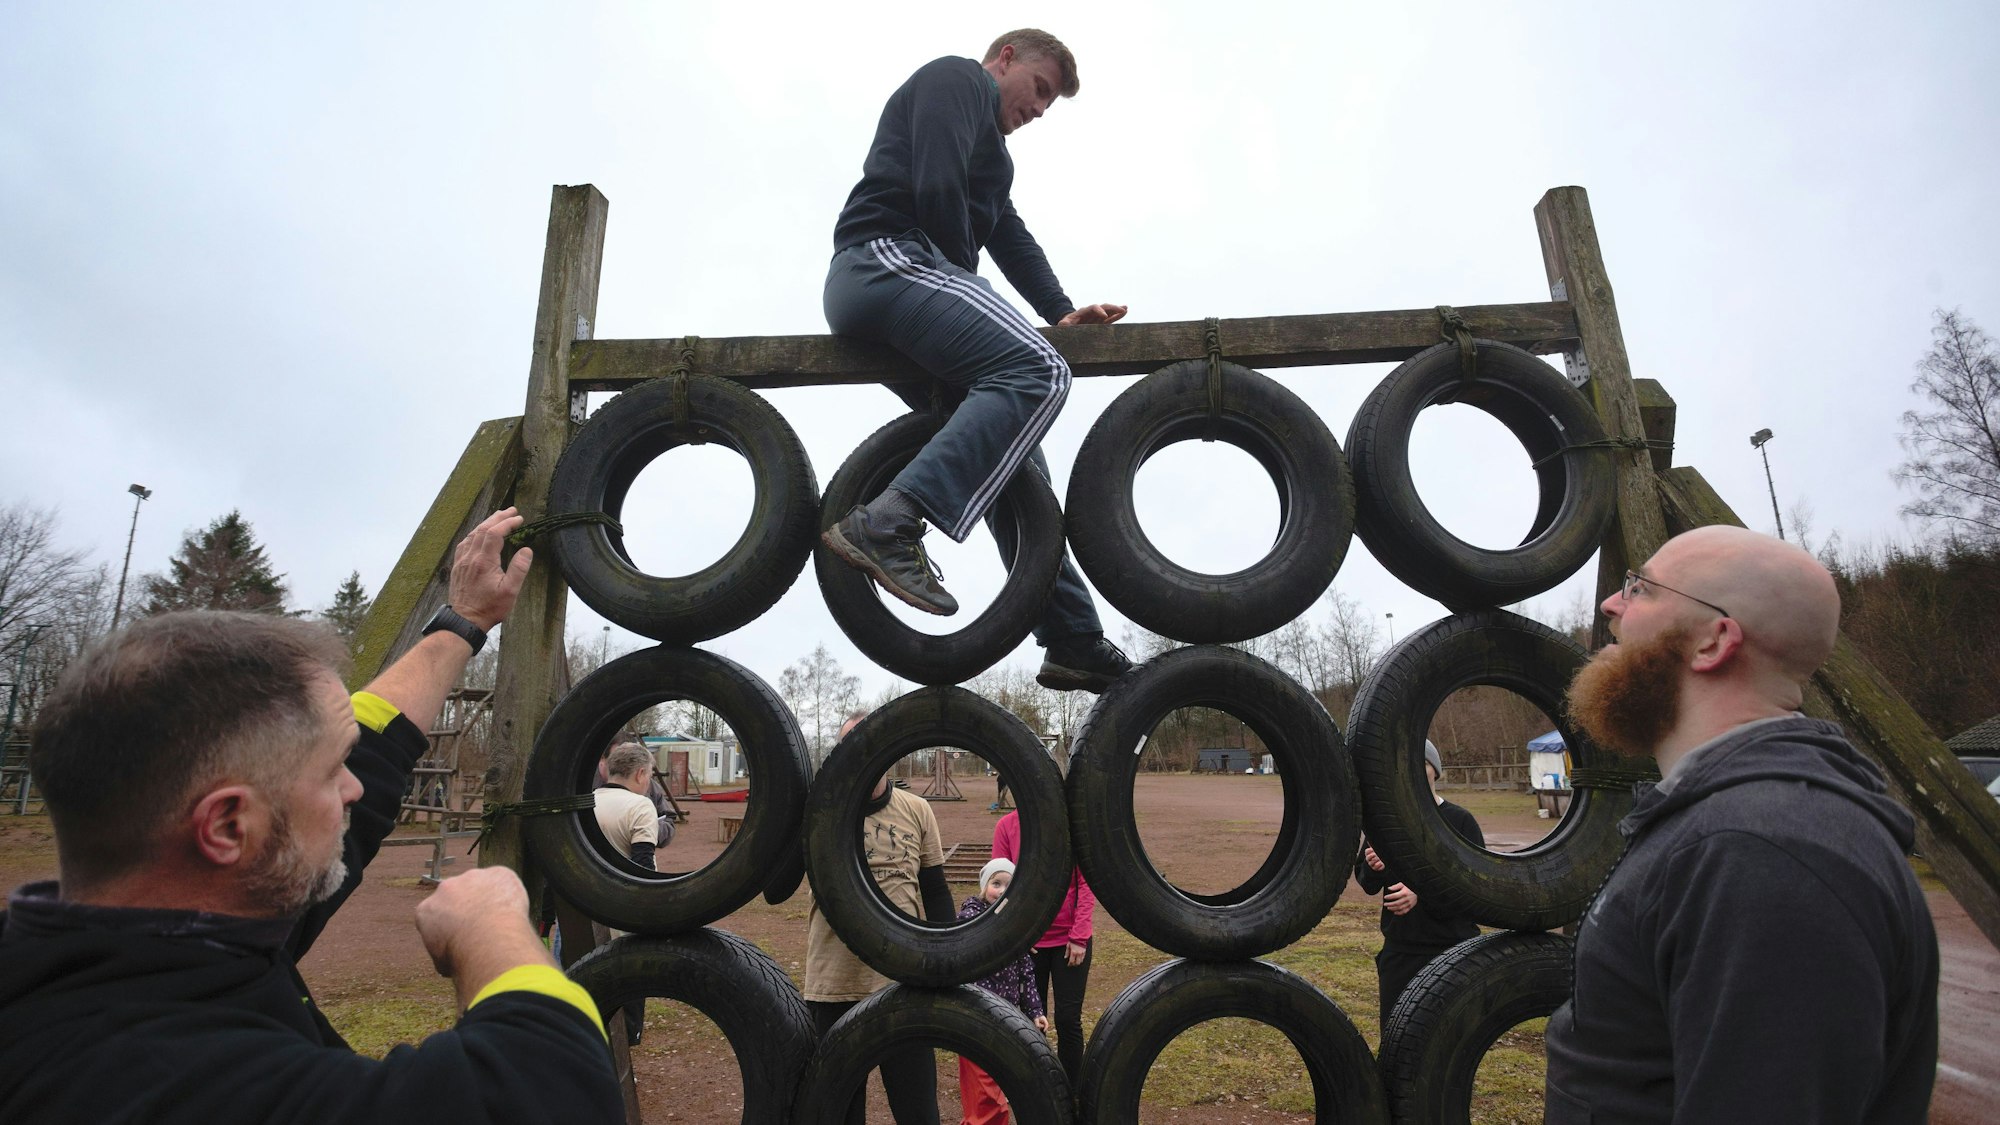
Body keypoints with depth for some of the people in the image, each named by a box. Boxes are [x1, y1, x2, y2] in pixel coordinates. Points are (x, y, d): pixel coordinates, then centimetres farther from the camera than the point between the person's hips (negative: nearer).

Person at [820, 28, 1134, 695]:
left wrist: (1060, 312, 8)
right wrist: (965, 282, -2)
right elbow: (936, 190, -11)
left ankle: (1074, 641, 2)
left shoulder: (989, 148, 37)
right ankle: (888, 525, -38)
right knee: (1036, 372, -28)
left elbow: (1010, 236, 22)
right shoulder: (956, 77, 7)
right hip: (888, 258, -10)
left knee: (1012, 457, 3)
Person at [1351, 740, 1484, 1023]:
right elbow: (1367, 884, 9)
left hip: (1453, 949, -3)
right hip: (1398, 949, 3)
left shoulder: (1459, 820, -7)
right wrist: (1374, 869, -14)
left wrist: (1422, 895, -24)